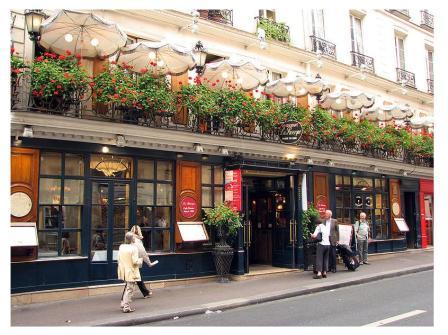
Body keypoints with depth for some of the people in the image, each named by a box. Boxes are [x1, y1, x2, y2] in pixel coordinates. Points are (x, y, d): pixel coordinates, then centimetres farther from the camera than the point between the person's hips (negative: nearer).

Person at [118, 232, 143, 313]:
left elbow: (119, 259, 9)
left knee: (127, 288, 24)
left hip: (124, 271, 7)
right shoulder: (133, 248, -18)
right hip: (131, 272, -7)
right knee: (130, 289, 3)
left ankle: (123, 304, 29)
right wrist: (140, 260, -1)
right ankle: (126, 307, 6)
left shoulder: (121, 247, 2)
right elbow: (135, 261, -20)